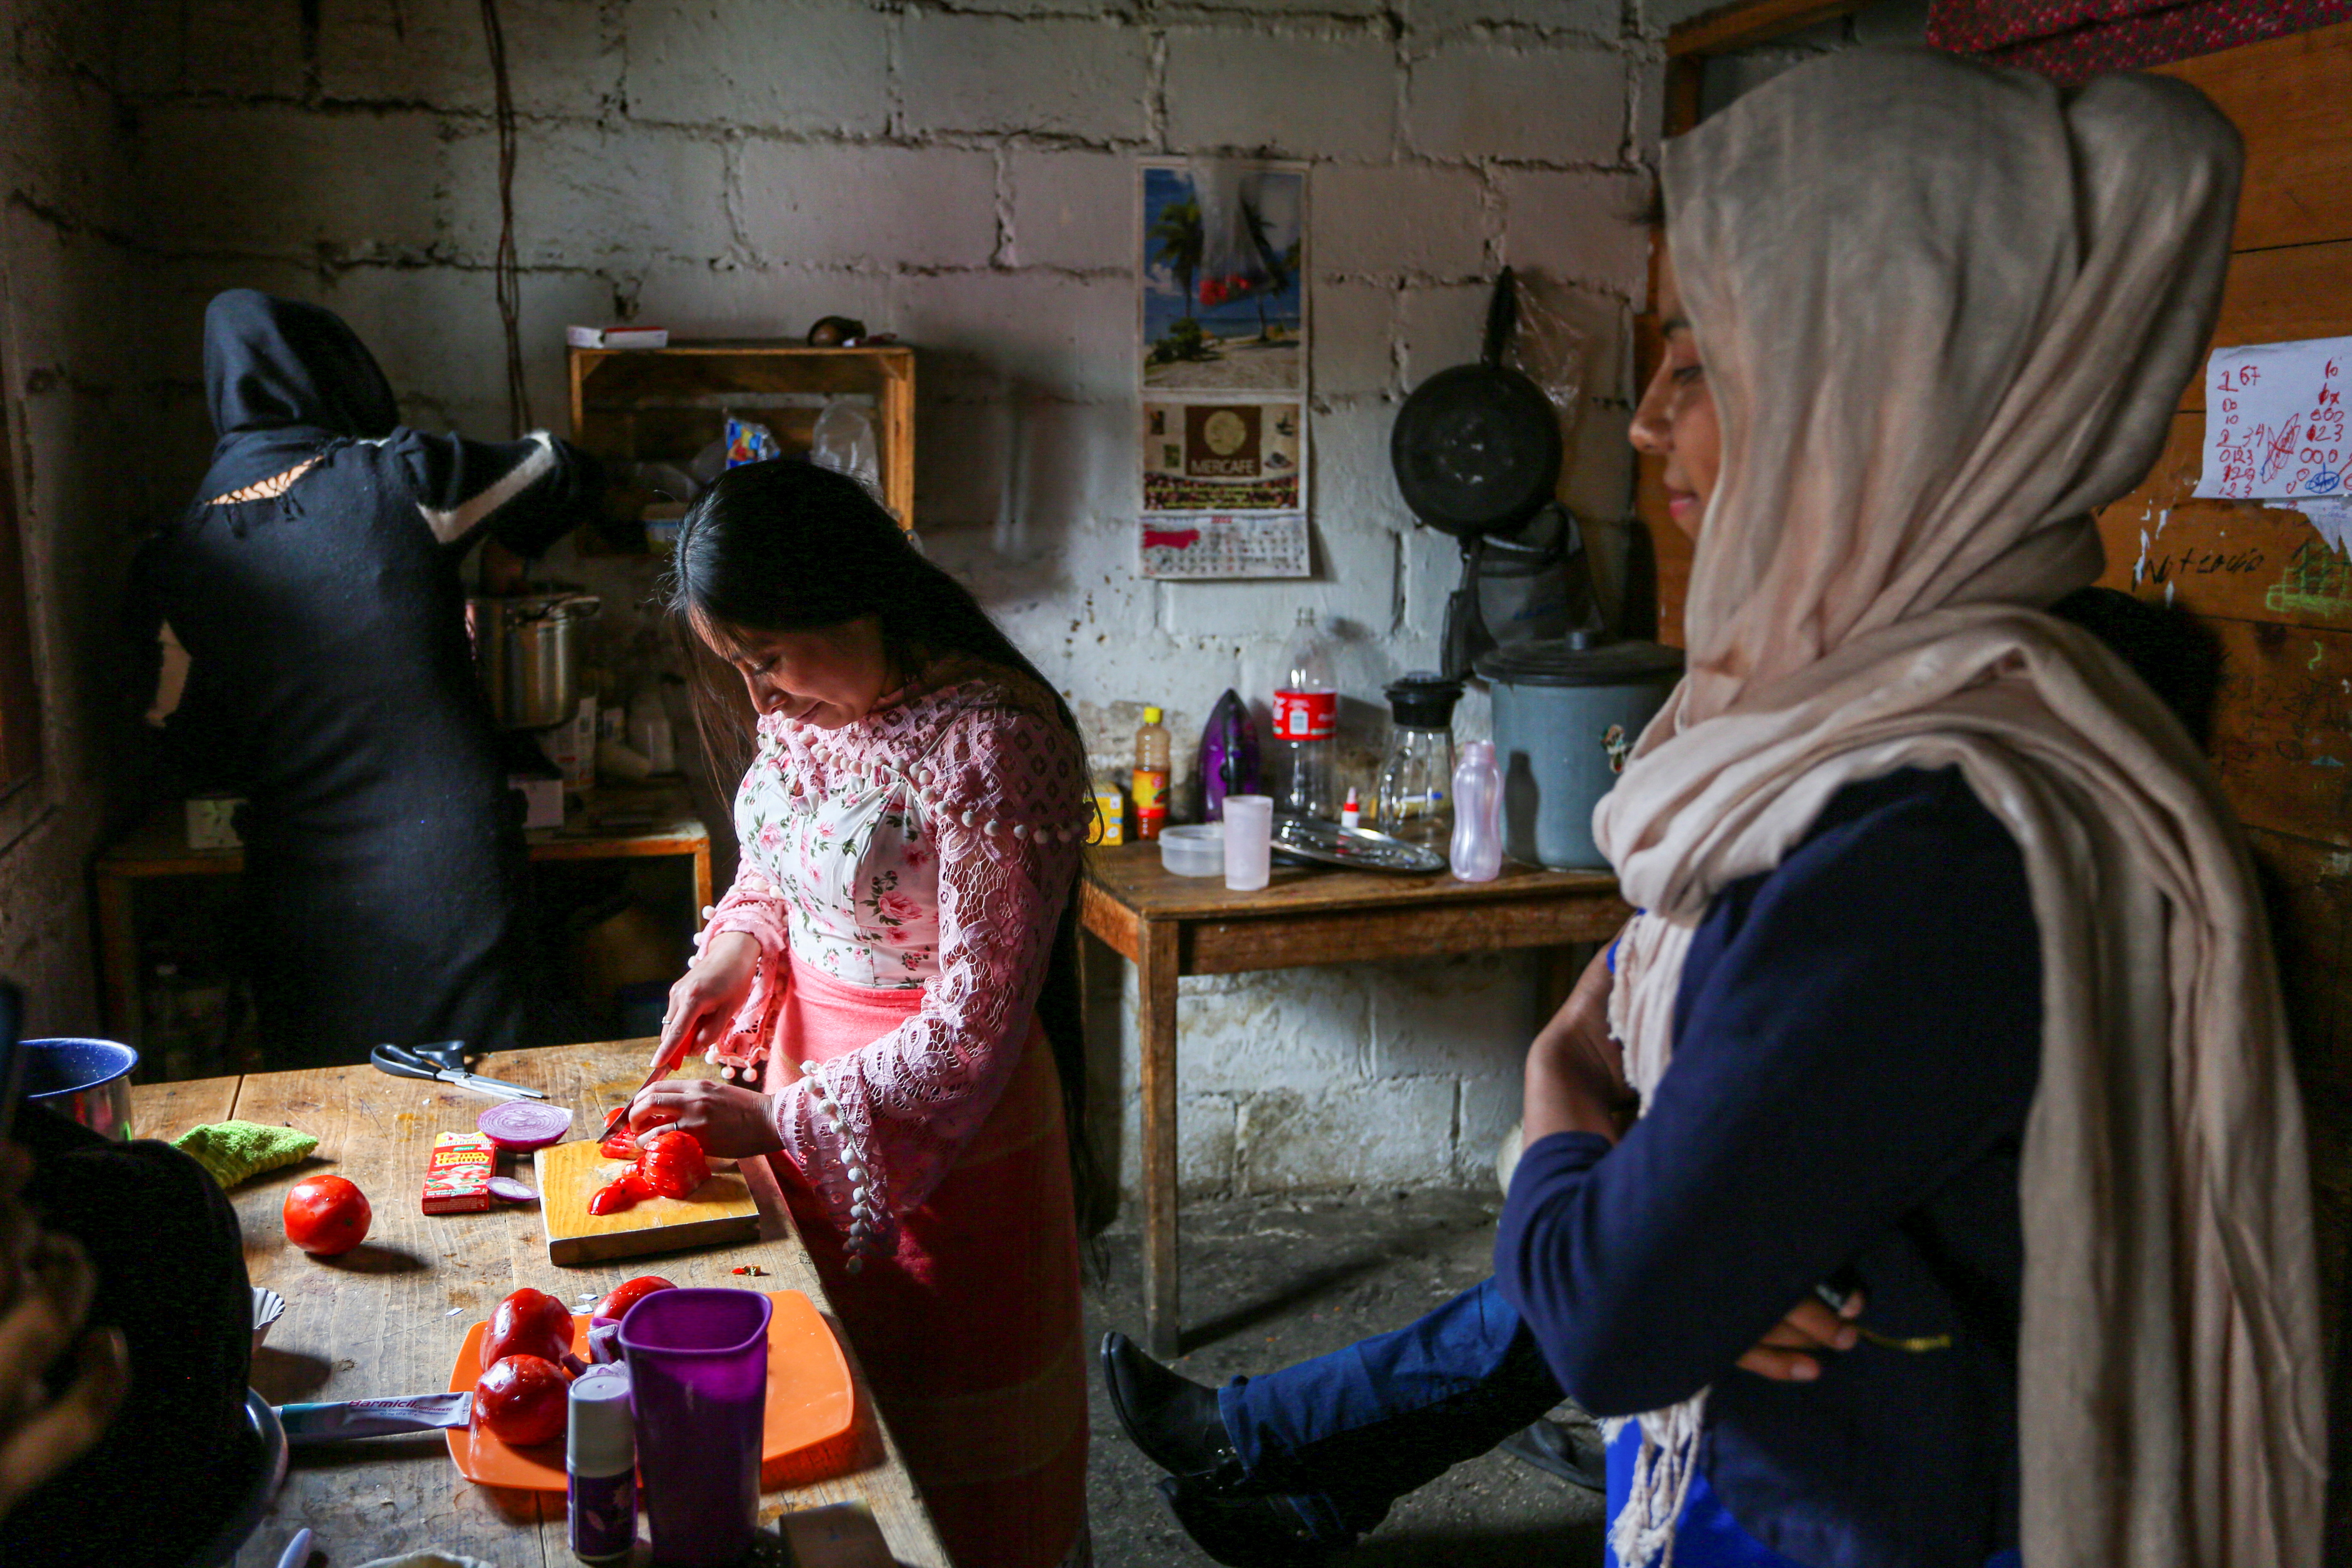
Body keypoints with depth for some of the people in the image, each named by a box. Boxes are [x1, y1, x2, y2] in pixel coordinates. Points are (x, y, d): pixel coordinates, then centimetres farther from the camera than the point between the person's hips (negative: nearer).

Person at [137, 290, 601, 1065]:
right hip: (448, 869, -2)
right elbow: (567, 473, 11)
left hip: (301, 895, 2)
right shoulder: (400, 477, -6)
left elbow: (196, 753, 8)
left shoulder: (180, 560, 1)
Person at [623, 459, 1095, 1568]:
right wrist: (738, 942, -2)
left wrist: (776, 1120, -21)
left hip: (941, 1120, -7)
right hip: (810, 1078, 7)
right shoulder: (805, 701, 0)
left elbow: (974, 1030, -23)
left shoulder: (990, 740, -25)